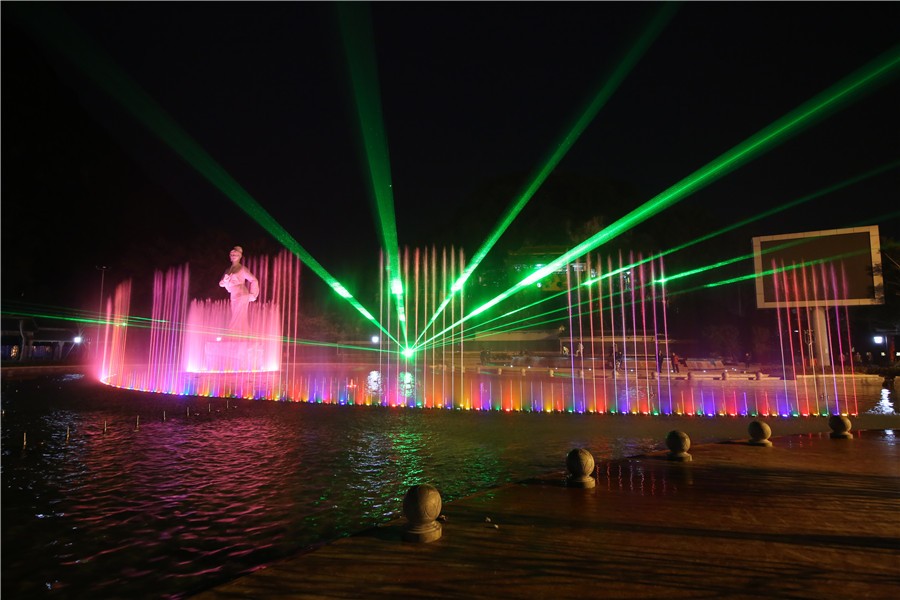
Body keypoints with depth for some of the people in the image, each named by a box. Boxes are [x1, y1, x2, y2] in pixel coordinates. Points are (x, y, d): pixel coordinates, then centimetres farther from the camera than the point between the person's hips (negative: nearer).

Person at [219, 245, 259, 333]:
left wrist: (252, 295, -5)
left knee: (238, 319, -11)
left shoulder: (242, 269, -2)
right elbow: (221, 283, 13)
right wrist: (225, 282, -10)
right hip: (233, 297, 6)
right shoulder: (228, 270, 16)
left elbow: (254, 280, -2)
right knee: (238, 320, 7)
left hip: (242, 296, -6)